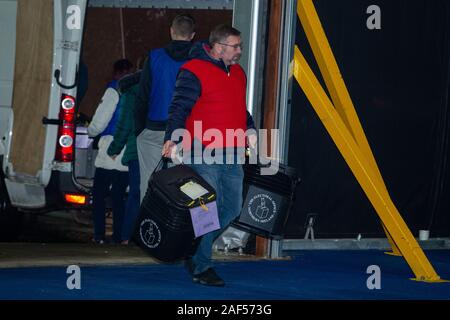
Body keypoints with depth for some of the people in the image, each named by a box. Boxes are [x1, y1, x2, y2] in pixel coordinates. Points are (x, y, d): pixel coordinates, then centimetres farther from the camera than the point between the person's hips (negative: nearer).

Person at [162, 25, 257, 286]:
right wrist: (172, 138, -25)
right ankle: (201, 267, 3)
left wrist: (250, 132, 17)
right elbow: (179, 107, -14)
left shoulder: (238, 73, 17)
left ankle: (196, 248, 26)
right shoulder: (194, 72, -9)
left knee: (232, 208, 9)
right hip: (203, 156, -8)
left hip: (232, 156, 8)